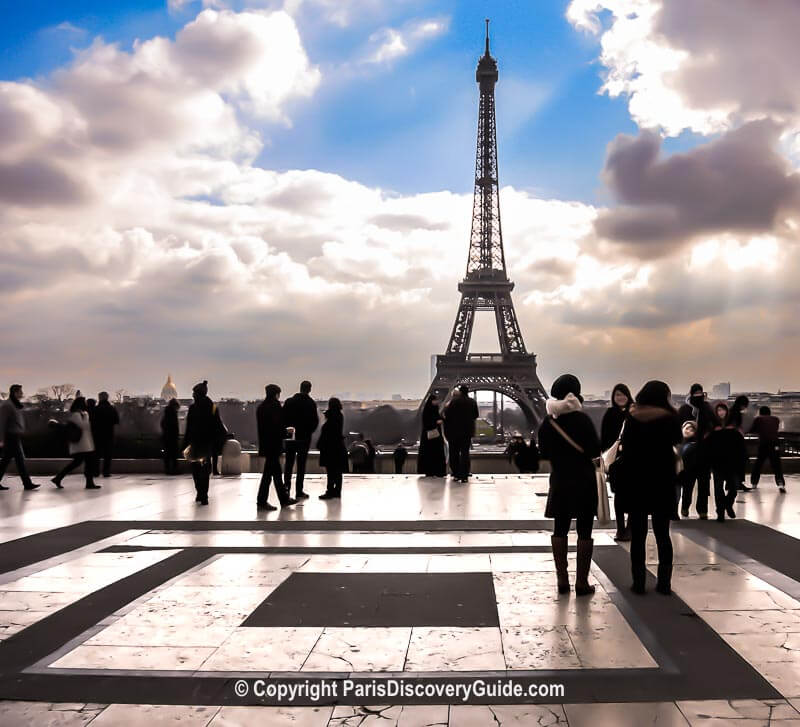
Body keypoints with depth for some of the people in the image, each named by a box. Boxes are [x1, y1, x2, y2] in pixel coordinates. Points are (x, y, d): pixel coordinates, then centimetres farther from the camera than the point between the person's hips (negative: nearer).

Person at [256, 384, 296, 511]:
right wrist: (286, 432, 0)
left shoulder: (261, 406, 11)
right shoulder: (275, 406, -14)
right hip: (273, 443, -8)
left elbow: (262, 426, 14)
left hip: (265, 443, 9)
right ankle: (261, 501, 5)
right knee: (269, 472, -1)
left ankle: (284, 499, 21)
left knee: (276, 471, 14)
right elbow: (279, 424, -19)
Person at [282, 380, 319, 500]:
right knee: (301, 464, 3)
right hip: (304, 437, -2)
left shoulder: (289, 401, 0)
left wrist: (286, 429, 9)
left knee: (289, 462, 13)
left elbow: (283, 418, 0)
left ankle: (287, 486, 1)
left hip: (290, 437, 2)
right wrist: (309, 431, 7)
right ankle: (299, 491, 4)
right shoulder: (311, 403, -9)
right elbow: (315, 421, -8)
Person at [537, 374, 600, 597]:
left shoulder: (547, 422, 0)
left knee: (560, 529, 12)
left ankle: (562, 580, 14)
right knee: (584, 530, 2)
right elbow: (595, 451, -14)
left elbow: (544, 453, 8)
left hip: (559, 480, 4)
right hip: (584, 480, -4)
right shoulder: (581, 419, -14)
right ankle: (581, 582, 3)